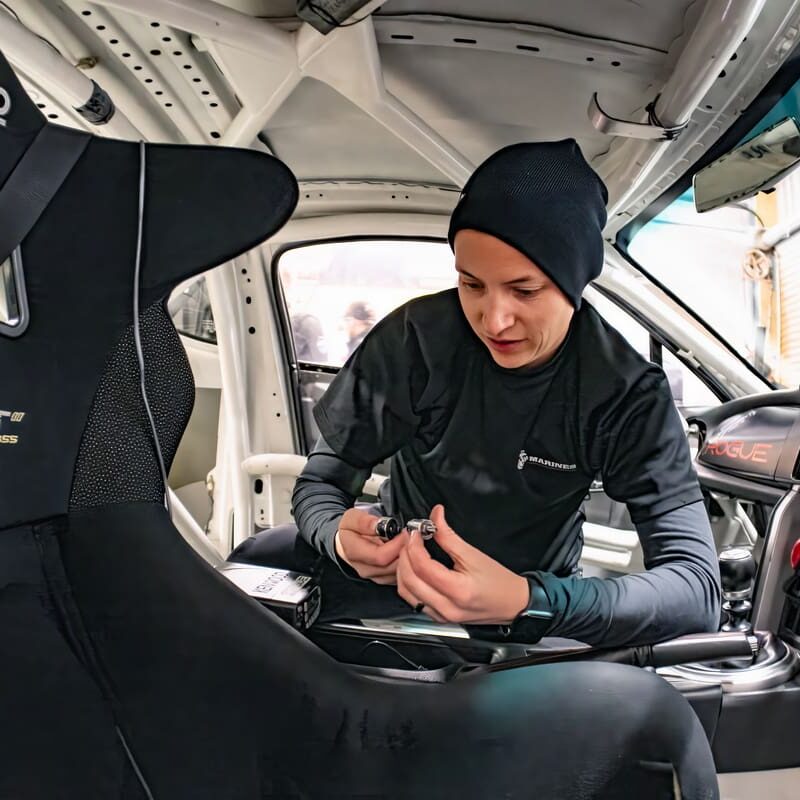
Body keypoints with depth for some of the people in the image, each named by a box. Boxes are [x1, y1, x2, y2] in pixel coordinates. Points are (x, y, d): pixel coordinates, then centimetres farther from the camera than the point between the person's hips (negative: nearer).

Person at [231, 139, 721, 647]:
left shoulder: (627, 392, -21)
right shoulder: (416, 338, -19)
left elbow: (698, 586, -27)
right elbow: (322, 482, -11)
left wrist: (530, 603, -45)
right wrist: (341, 538, -36)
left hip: (538, 590, 1)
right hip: (402, 559, 0)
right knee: (248, 569, -22)